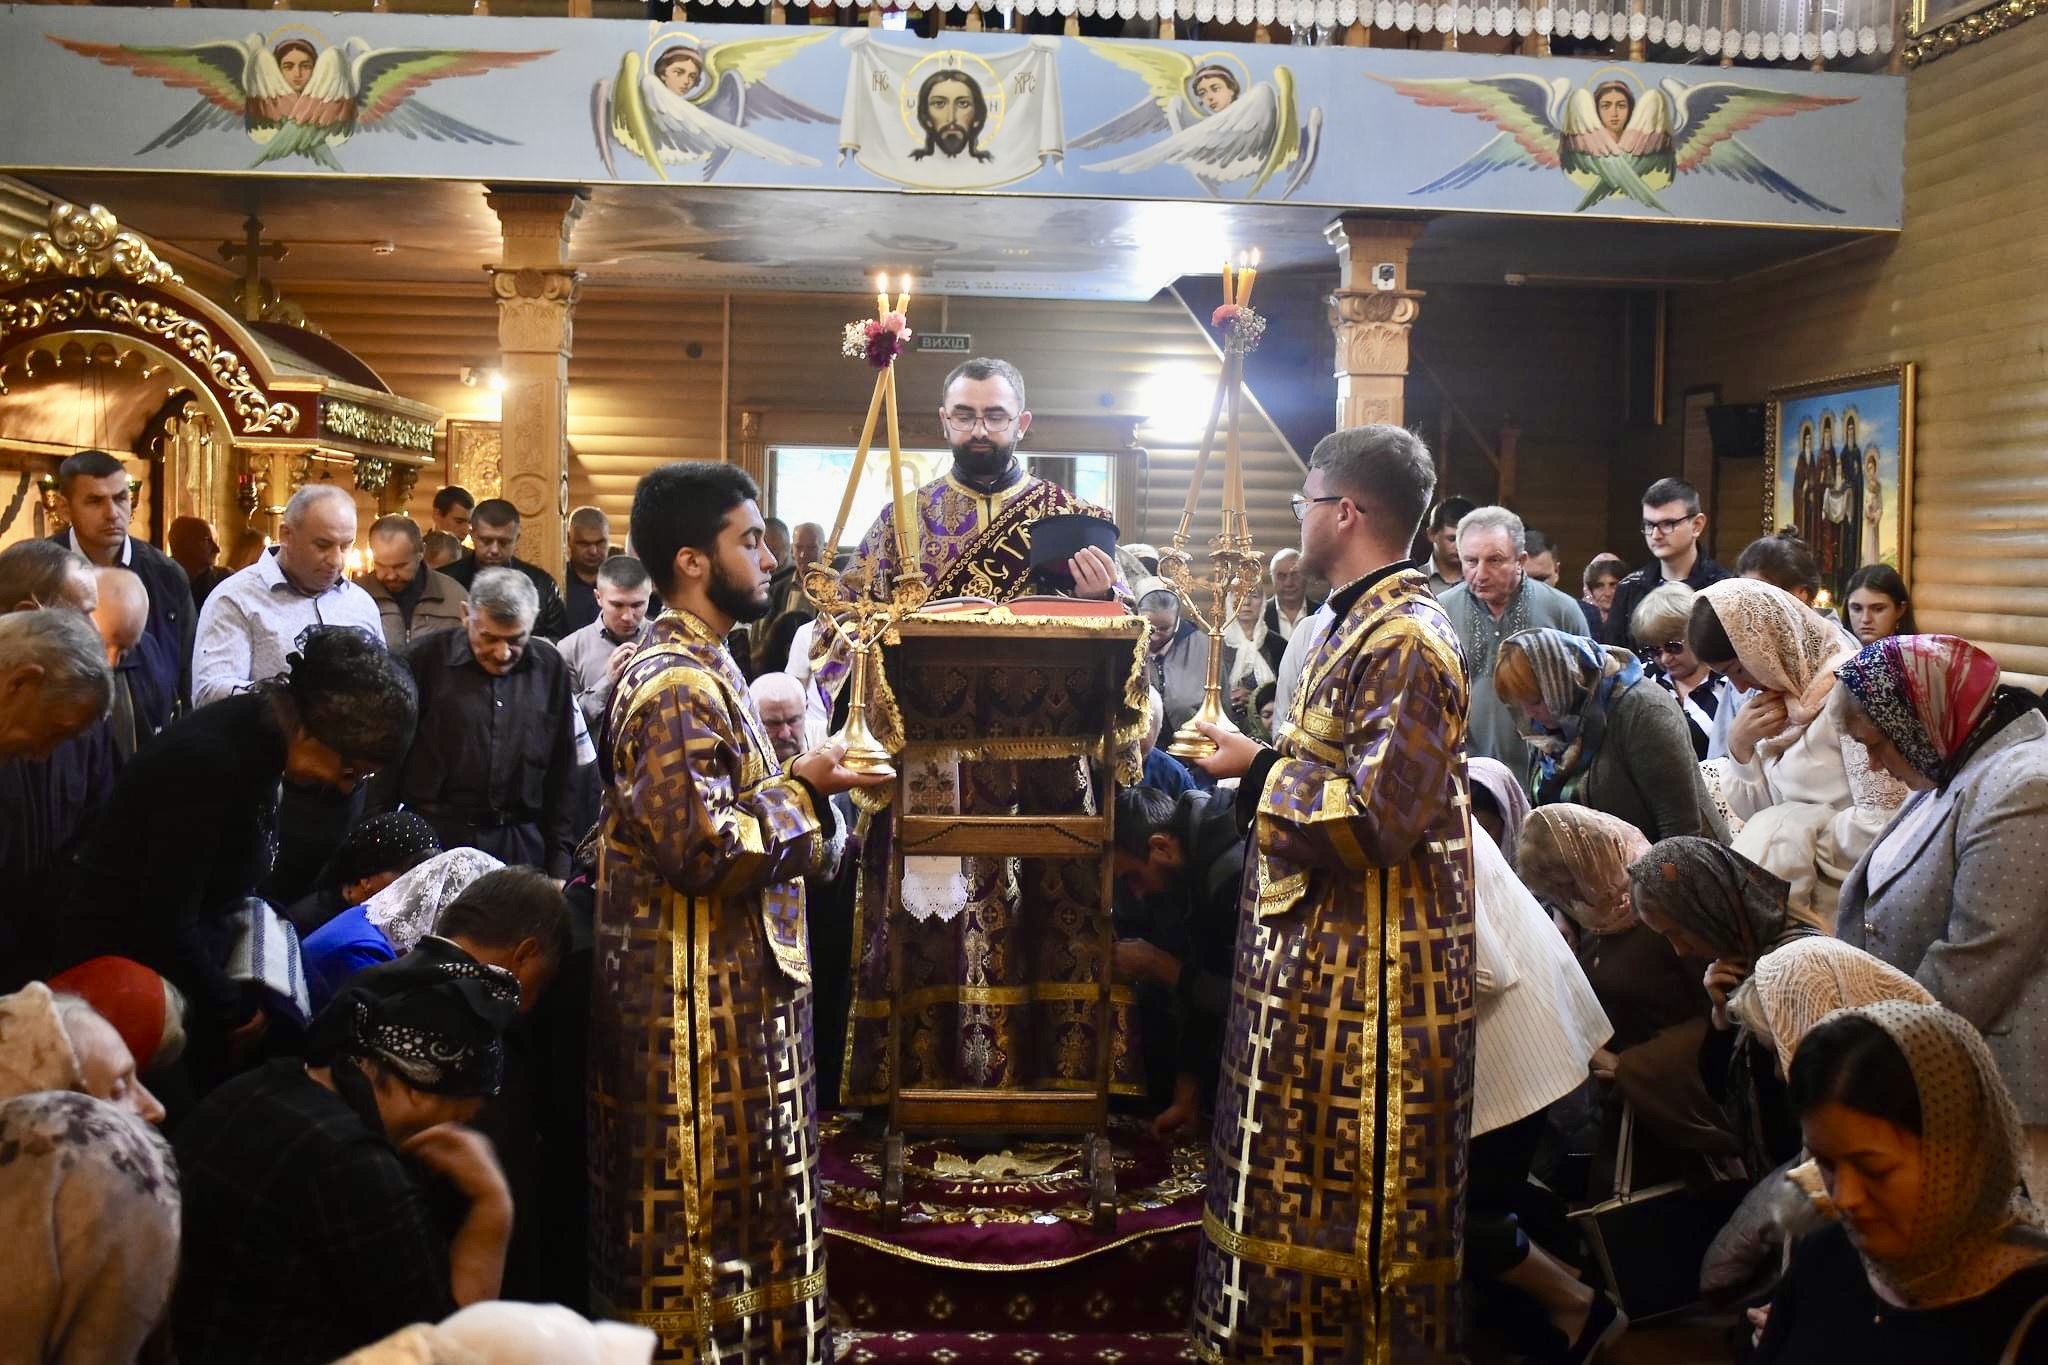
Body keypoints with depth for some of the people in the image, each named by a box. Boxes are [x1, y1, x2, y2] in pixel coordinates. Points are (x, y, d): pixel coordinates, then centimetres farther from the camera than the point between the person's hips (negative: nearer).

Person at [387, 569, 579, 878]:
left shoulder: (550, 668, 4)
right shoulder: (424, 659, -5)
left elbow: (561, 774, 9)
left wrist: (560, 863, 7)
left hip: (521, 842, 2)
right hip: (433, 839, -2)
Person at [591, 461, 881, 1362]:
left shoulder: (700, 666, 13)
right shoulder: (675, 686, -20)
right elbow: (702, 847, -27)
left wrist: (793, 784, 3)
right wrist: (803, 788, -15)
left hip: (730, 985, 10)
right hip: (697, 998, -10)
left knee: (730, 1199, 19)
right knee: (700, 1208, 3)